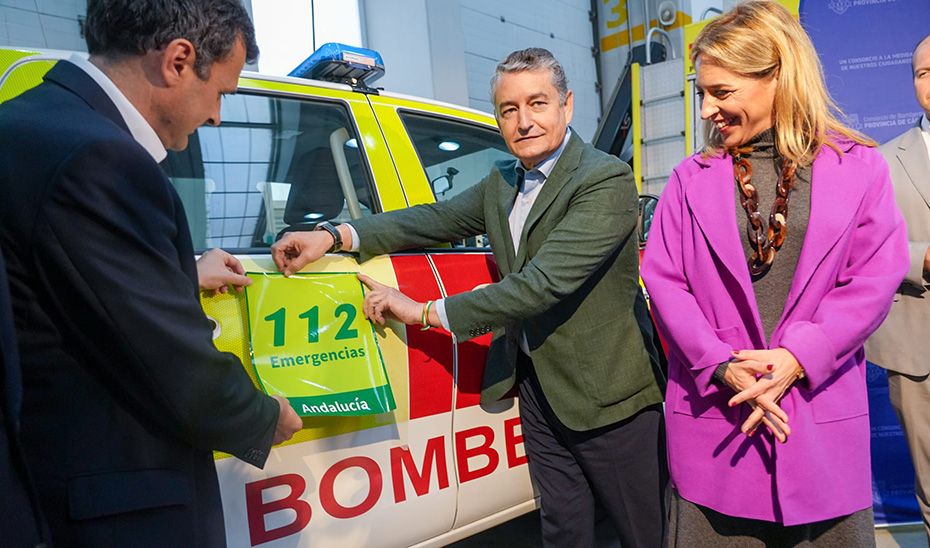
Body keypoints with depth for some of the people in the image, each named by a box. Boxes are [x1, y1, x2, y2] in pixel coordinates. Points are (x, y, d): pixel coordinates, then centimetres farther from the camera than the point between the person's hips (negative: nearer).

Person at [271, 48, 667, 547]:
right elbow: (437, 219, 1)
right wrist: (335, 236, -13)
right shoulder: (502, 182, 8)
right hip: (536, 386, 7)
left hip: (606, 393, -6)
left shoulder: (606, 180, -19)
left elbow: (545, 281, -28)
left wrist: (426, 313, -22)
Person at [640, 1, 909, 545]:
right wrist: (723, 367, -12)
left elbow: (875, 279, -2)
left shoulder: (859, 167, 3)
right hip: (714, 413, 0)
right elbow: (663, 280, -1)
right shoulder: (692, 178, 4)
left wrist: (796, 359, -15)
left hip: (822, 418, 0)